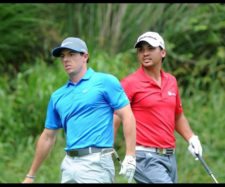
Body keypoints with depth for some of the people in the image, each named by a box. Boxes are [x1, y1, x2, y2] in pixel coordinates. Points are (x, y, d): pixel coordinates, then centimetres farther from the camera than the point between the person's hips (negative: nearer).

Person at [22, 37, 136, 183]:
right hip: (69, 164, 6)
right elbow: (48, 137, 22)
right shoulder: (58, 96, 16)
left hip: (96, 162, -6)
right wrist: (30, 176, 22)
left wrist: (130, 157, -14)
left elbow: (127, 116, -5)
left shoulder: (105, 82, 0)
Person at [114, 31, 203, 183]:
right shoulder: (130, 83, -5)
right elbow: (115, 120, -9)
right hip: (145, 158, -7)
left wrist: (191, 138, 11)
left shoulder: (171, 81, 14)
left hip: (170, 157, 7)